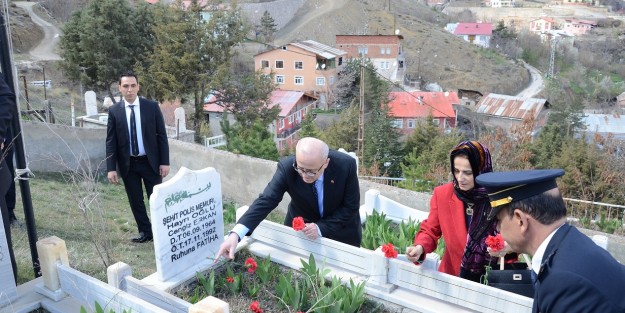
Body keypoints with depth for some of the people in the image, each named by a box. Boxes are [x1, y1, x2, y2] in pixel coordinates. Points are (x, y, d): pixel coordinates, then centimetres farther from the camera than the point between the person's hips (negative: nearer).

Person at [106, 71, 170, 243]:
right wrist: (111, 168, -6)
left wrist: (165, 162, -7)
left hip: (150, 161, -1)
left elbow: (161, 135, -2)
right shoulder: (114, 110, -1)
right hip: (128, 164, 1)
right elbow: (110, 141, 0)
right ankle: (145, 232, 24)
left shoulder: (152, 106, -3)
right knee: (135, 201, 9)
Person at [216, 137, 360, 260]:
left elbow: (351, 207, -19)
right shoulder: (287, 167, -30)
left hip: (341, 229, 0)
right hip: (300, 227, 1)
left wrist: (321, 228, -29)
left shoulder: (346, 165, -30)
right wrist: (235, 234, -45)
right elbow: (266, 200, -33)